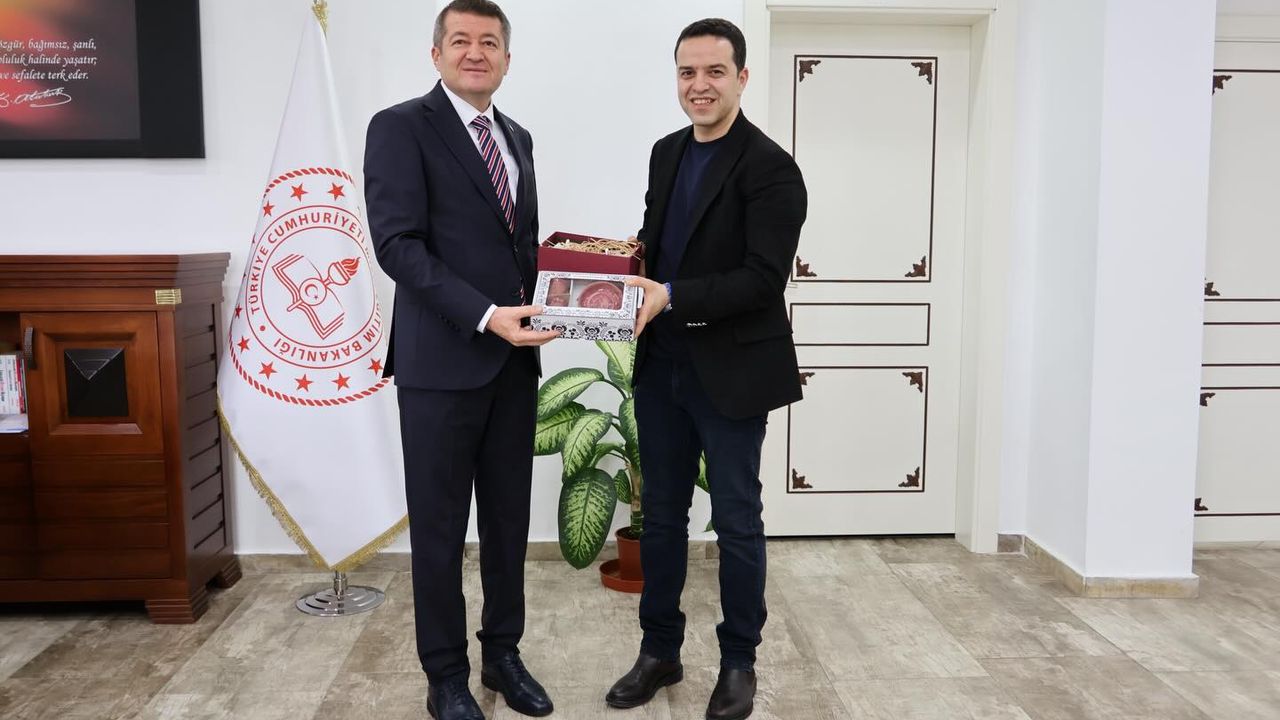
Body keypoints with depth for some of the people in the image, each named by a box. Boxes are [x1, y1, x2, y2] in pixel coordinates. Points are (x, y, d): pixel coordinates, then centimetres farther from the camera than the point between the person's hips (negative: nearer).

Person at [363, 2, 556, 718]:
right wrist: (485, 315, -22)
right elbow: (397, 243, -15)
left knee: (509, 518, 14)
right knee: (440, 526, 7)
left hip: (514, 360, 6)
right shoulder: (401, 126, -5)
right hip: (442, 361, -6)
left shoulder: (518, 138, 16)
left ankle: (504, 652, 32)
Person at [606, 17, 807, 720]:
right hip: (661, 366, 7)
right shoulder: (666, 153, 9)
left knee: (736, 523, 8)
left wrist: (671, 297, -27)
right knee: (661, 514, 15)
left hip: (731, 372, -6)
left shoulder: (770, 168, -13)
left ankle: (738, 662, 27)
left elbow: (763, 277, -20)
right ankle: (659, 651, 32)